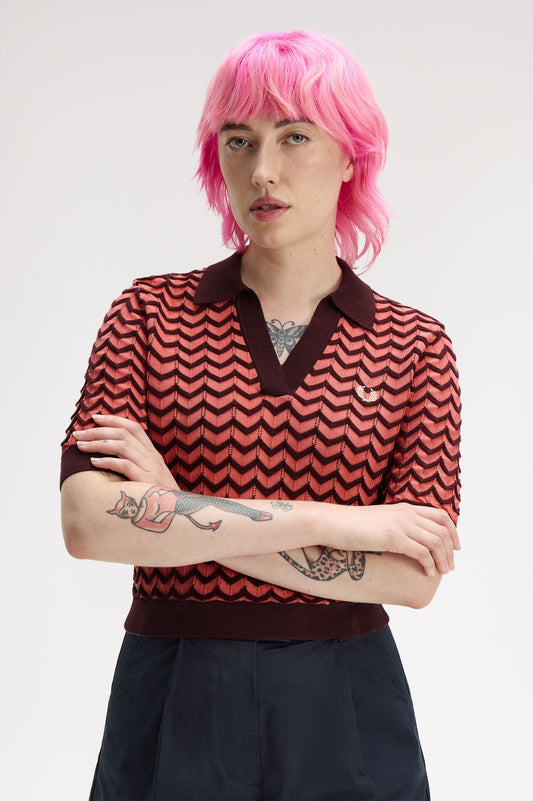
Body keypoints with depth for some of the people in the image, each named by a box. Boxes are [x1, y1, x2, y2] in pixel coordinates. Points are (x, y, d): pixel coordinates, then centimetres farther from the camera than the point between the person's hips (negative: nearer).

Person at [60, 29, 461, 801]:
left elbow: (413, 578, -12)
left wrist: (181, 517, -15)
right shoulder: (151, 314, -2)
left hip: (345, 713, 0)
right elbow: (88, 522, -16)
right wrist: (328, 521, -18)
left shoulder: (415, 346, -1)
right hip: (175, 707, 0)